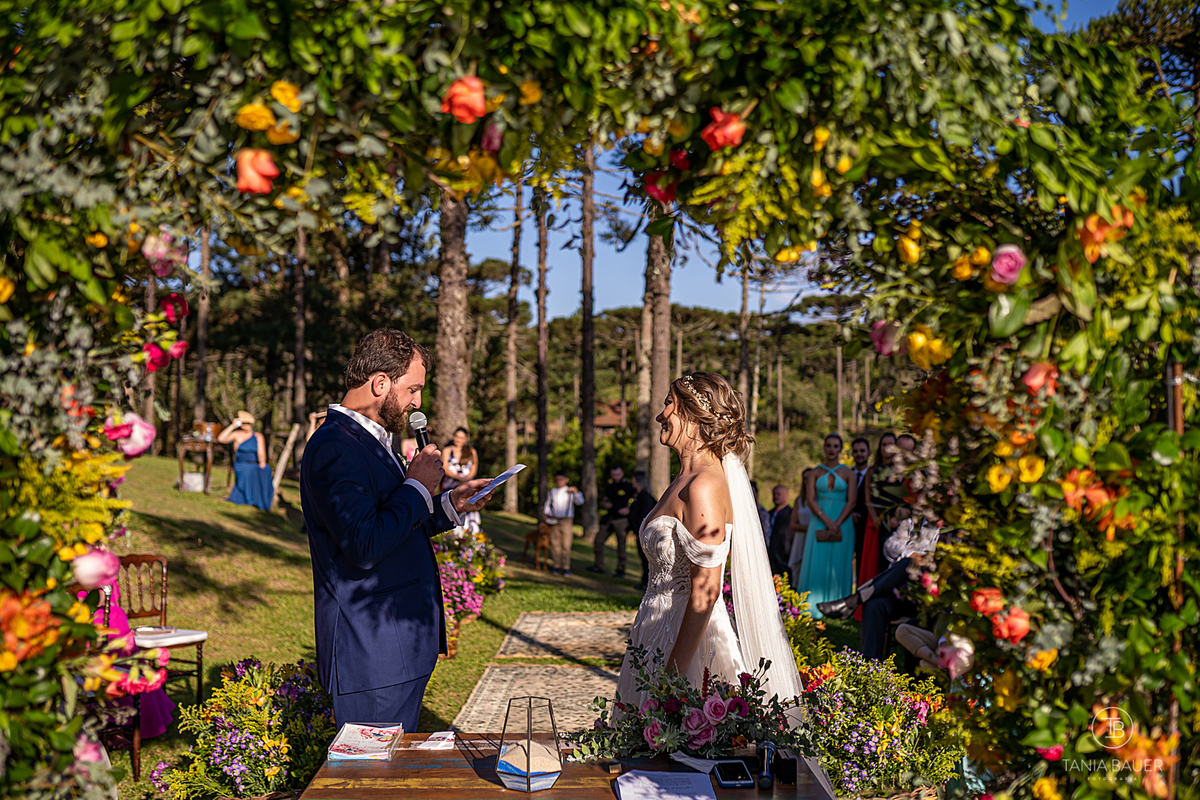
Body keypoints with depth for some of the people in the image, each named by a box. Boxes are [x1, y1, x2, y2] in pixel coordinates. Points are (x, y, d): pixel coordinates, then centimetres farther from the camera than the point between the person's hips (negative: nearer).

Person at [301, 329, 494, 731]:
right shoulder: (335, 448, -18)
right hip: (371, 655, -10)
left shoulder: (369, 441, 15)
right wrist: (418, 487, -16)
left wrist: (449, 505, 11)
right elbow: (364, 548, -27)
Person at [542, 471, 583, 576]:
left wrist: (576, 491, -14)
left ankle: (566, 568, 1)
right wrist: (546, 515, 7)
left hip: (566, 521, -2)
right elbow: (547, 505, 18)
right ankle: (556, 566, 10)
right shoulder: (551, 492, 12)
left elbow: (580, 502, -5)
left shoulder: (570, 492, 5)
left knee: (566, 545, -4)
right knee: (555, 544, 1)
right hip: (554, 521, 2)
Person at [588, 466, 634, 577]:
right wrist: (606, 504, 0)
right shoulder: (610, 487, 15)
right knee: (598, 541, 3)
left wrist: (628, 509, -14)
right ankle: (599, 566, 14)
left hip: (621, 520, -6)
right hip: (609, 519, 6)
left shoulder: (628, 486, -2)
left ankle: (621, 570, 8)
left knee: (621, 545, -2)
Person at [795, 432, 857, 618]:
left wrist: (837, 523, -13)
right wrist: (826, 520, -14)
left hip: (842, 524, -1)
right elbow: (811, 500, 0)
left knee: (839, 565, -2)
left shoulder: (848, 473, 7)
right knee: (817, 564, -4)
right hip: (819, 522, 1)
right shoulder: (815, 472, 9)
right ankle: (814, 608, -3)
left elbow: (851, 501, 0)